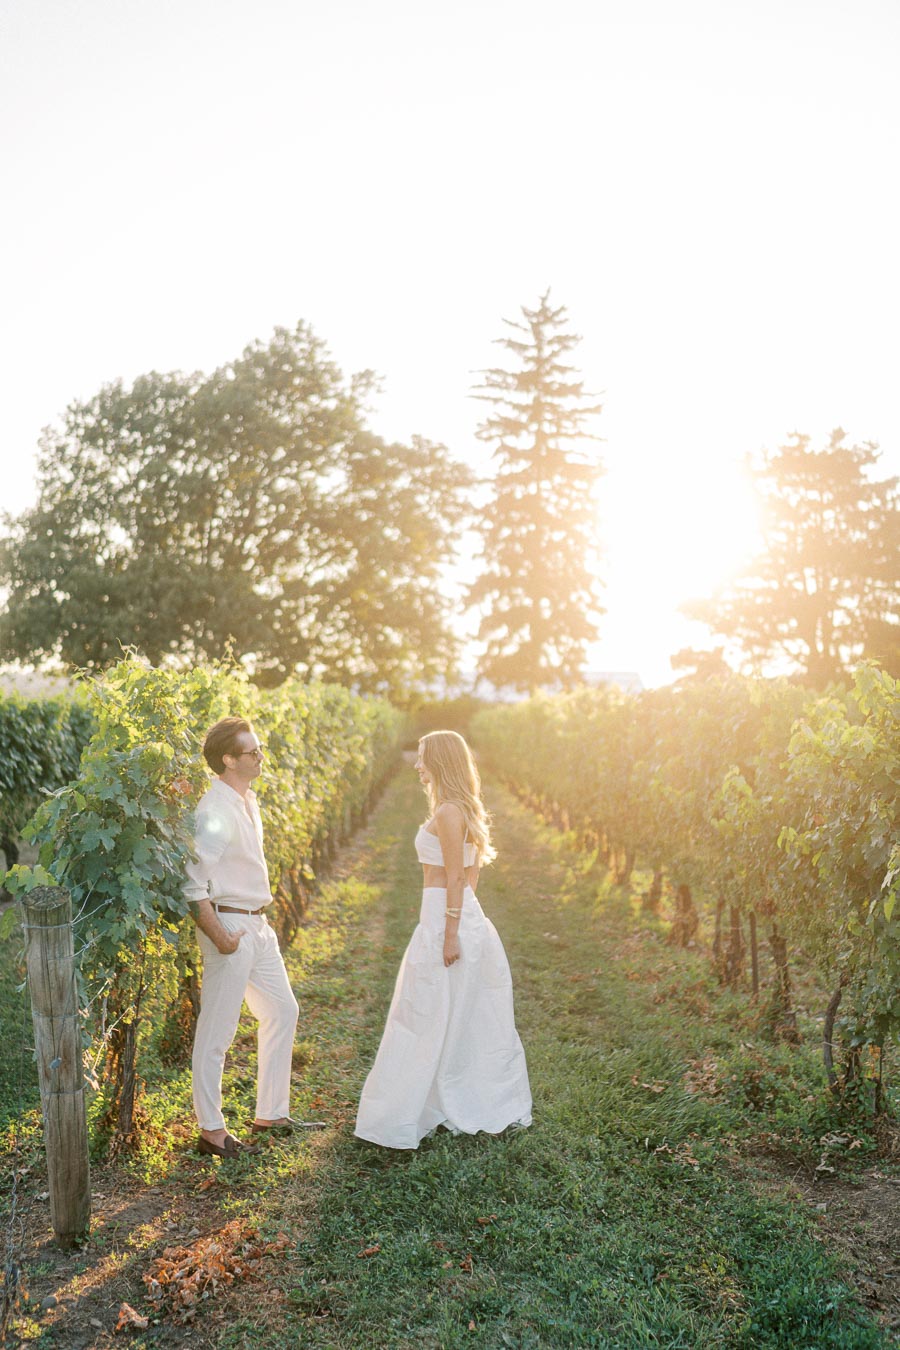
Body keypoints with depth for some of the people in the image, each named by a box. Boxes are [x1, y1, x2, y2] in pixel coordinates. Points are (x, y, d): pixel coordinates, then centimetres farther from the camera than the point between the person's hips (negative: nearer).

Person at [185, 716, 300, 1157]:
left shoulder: (248, 799, 8)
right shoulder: (214, 811, -21)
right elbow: (193, 885, -23)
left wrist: (258, 918, 16)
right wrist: (219, 937, -20)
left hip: (258, 924, 10)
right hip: (229, 925, -10)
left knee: (281, 1010, 17)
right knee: (216, 1032, 3)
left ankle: (270, 1113, 30)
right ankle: (211, 1130, 18)